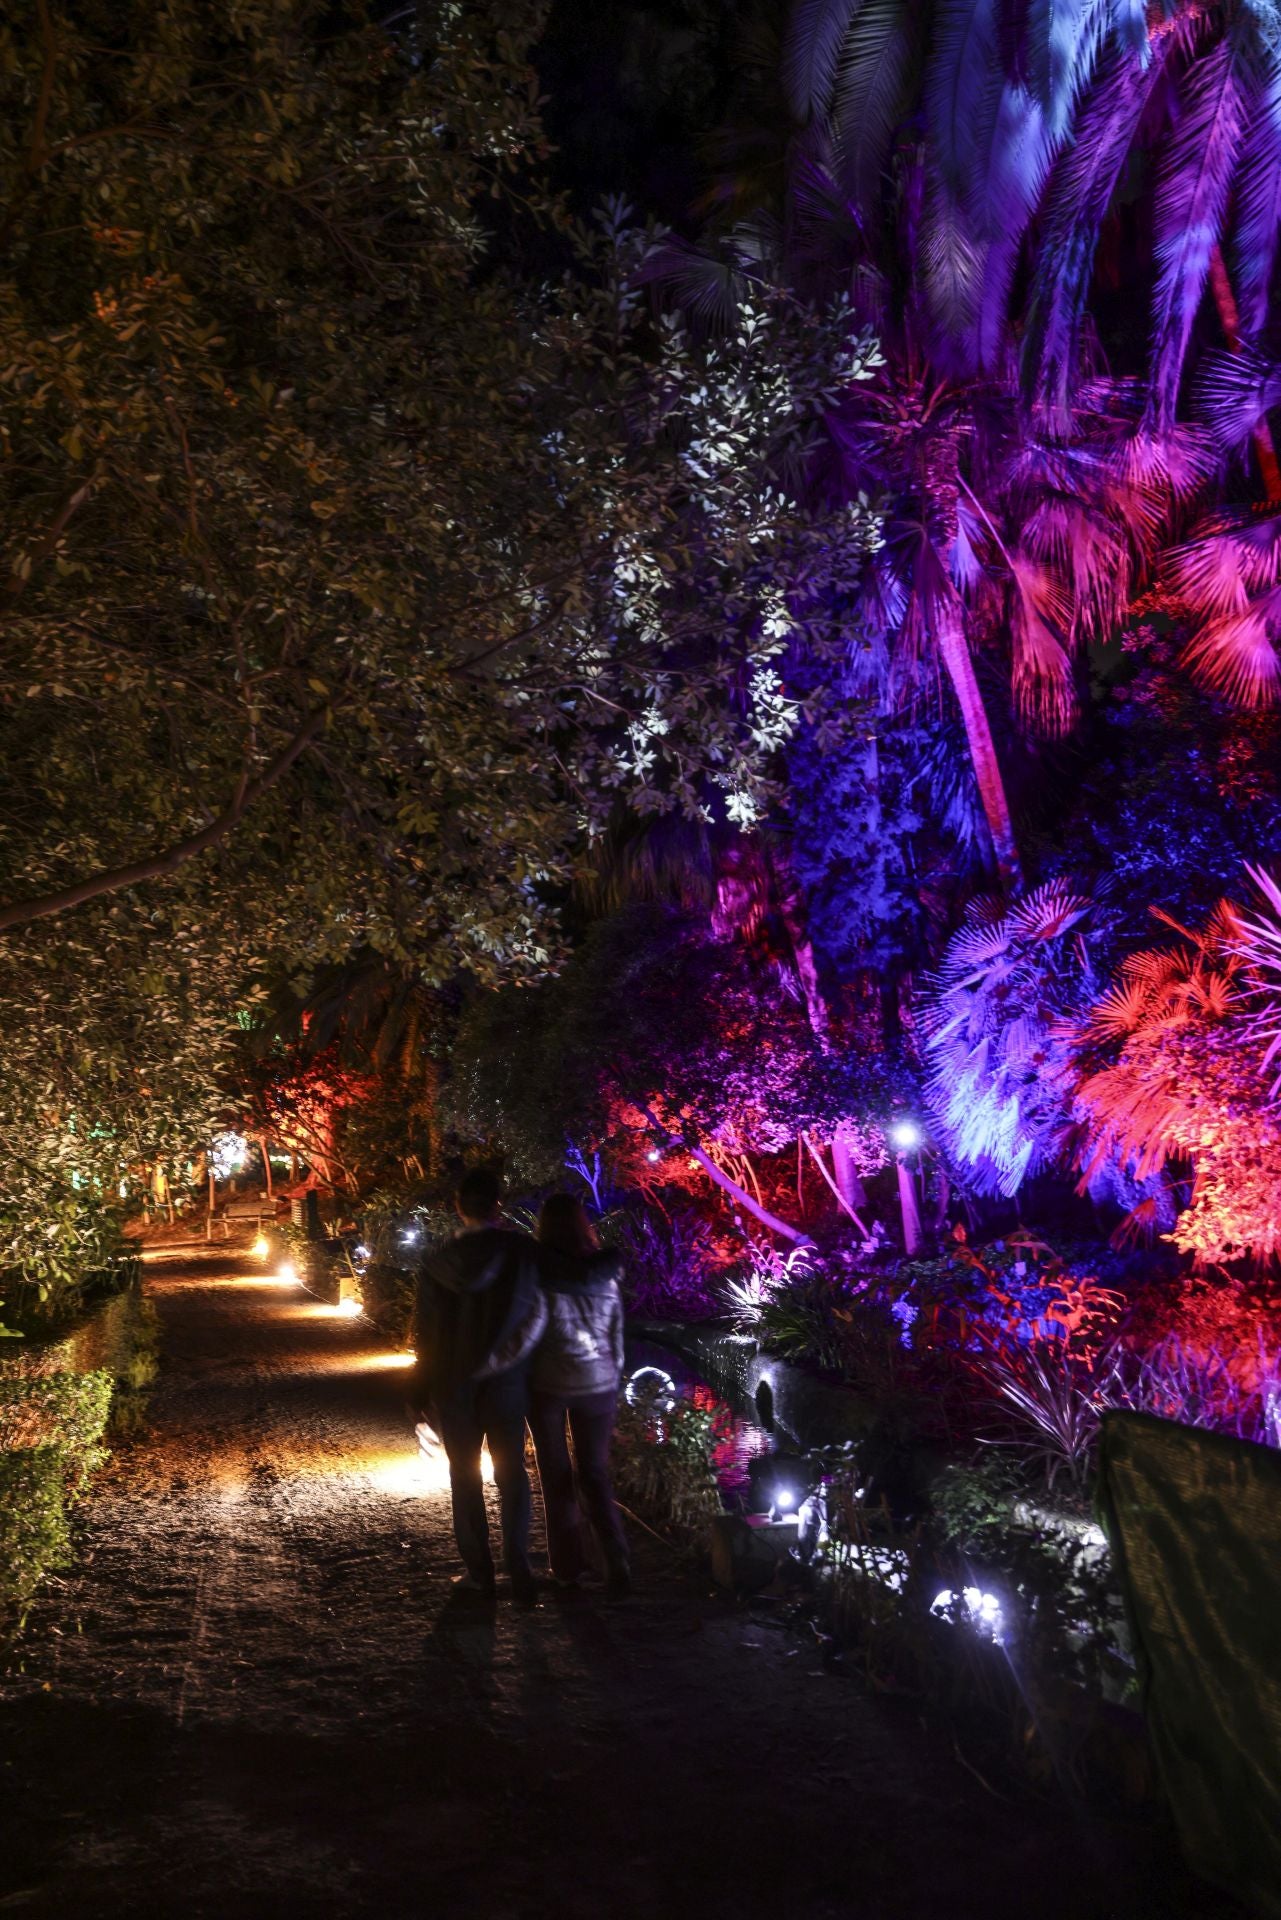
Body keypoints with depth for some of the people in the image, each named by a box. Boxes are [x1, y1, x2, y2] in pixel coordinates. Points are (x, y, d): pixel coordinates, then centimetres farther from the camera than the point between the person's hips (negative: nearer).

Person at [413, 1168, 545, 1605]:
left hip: (454, 1383, 1)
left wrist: (424, 1389, 6)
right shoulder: (523, 1253, -12)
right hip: (507, 1380, 0)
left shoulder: (437, 1263, -8)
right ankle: (518, 1570, 5)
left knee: (465, 1477, 13)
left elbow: (424, 1333, -3)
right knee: (512, 1474, 10)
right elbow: (536, 1318, -12)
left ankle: (479, 1572, 16)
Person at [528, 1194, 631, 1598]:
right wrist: (613, 1381, 16)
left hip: (547, 1383, -2)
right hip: (597, 1383, 2)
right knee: (594, 1474, 12)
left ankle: (568, 1567, 17)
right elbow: (617, 1337, 4)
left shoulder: (537, 1271, -13)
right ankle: (617, 1563, -4)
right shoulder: (605, 1273, -3)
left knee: (556, 1476, 14)